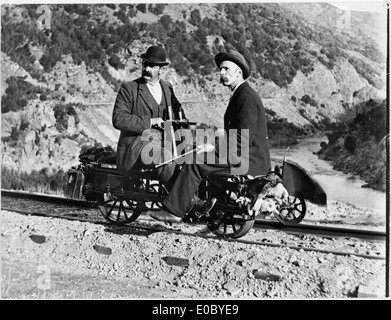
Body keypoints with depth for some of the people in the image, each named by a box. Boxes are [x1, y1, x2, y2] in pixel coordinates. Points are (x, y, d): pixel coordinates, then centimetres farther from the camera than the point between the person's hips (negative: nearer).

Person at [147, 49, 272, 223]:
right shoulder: (241, 94, 17)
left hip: (249, 161, -10)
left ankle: (174, 211, -6)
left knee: (195, 164, -14)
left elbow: (244, 140, -23)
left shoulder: (247, 97, -16)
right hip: (248, 157, 10)